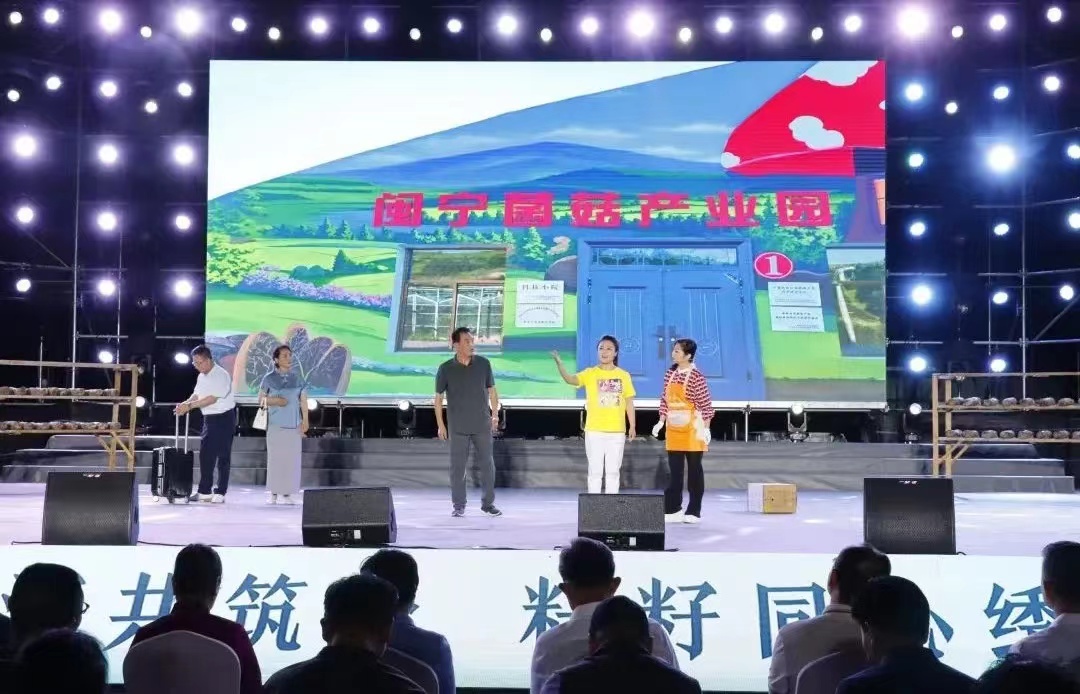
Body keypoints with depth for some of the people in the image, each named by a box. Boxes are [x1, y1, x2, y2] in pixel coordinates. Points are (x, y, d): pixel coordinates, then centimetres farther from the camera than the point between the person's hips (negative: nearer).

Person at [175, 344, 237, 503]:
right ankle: (204, 491, 15)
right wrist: (185, 404, -11)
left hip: (224, 417, -8)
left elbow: (212, 399, -25)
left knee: (223, 456, -3)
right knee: (205, 454, 8)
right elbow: (196, 395, 9)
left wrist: (189, 406, -25)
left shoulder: (221, 375, -18)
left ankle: (220, 493, 1)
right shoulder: (202, 376, 9)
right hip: (209, 418, 8)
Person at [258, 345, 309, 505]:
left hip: (294, 424, 1)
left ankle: (287, 493, 6)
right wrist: (274, 401, -11)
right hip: (275, 424, -1)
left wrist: (305, 421, -2)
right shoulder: (269, 378, 0)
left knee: (292, 458, -1)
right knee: (275, 457, -1)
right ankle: (274, 493, 7)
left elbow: (303, 401, 6)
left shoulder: (297, 377, 4)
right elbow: (261, 400, 7)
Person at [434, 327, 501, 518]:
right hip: (458, 427, -2)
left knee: (487, 464, 6)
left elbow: (491, 390, 9)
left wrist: (495, 413, 2)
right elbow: (438, 397, 1)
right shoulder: (446, 369, -5)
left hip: (482, 425, 2)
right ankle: (458, 506, 14)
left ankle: (488, 503, 19)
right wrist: (440, 425, -2)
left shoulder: (483, 364, 0)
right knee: (457, 466, 3)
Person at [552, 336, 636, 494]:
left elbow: (629, 402, 8)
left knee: (613, 472, 8)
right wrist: (559, 364, -37)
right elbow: (570, 379, -20)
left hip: (617, 431, 2)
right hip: (594, 431, -2)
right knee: (595, 471, 2)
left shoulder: (624, 376, 6)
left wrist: (633, 426, 3)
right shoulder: (590, 373, -1)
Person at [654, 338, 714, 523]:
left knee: (694, 469, 4)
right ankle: (673, 510, 11)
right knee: (675, 470, 7)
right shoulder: (670, 374, 7)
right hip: (673, 429, 6)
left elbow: (706, 404, -12)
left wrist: (705, 428, -15)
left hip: (692, 430, -6)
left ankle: (694, 512, 11)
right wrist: (661, 422, 8)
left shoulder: (696, 377, -12)